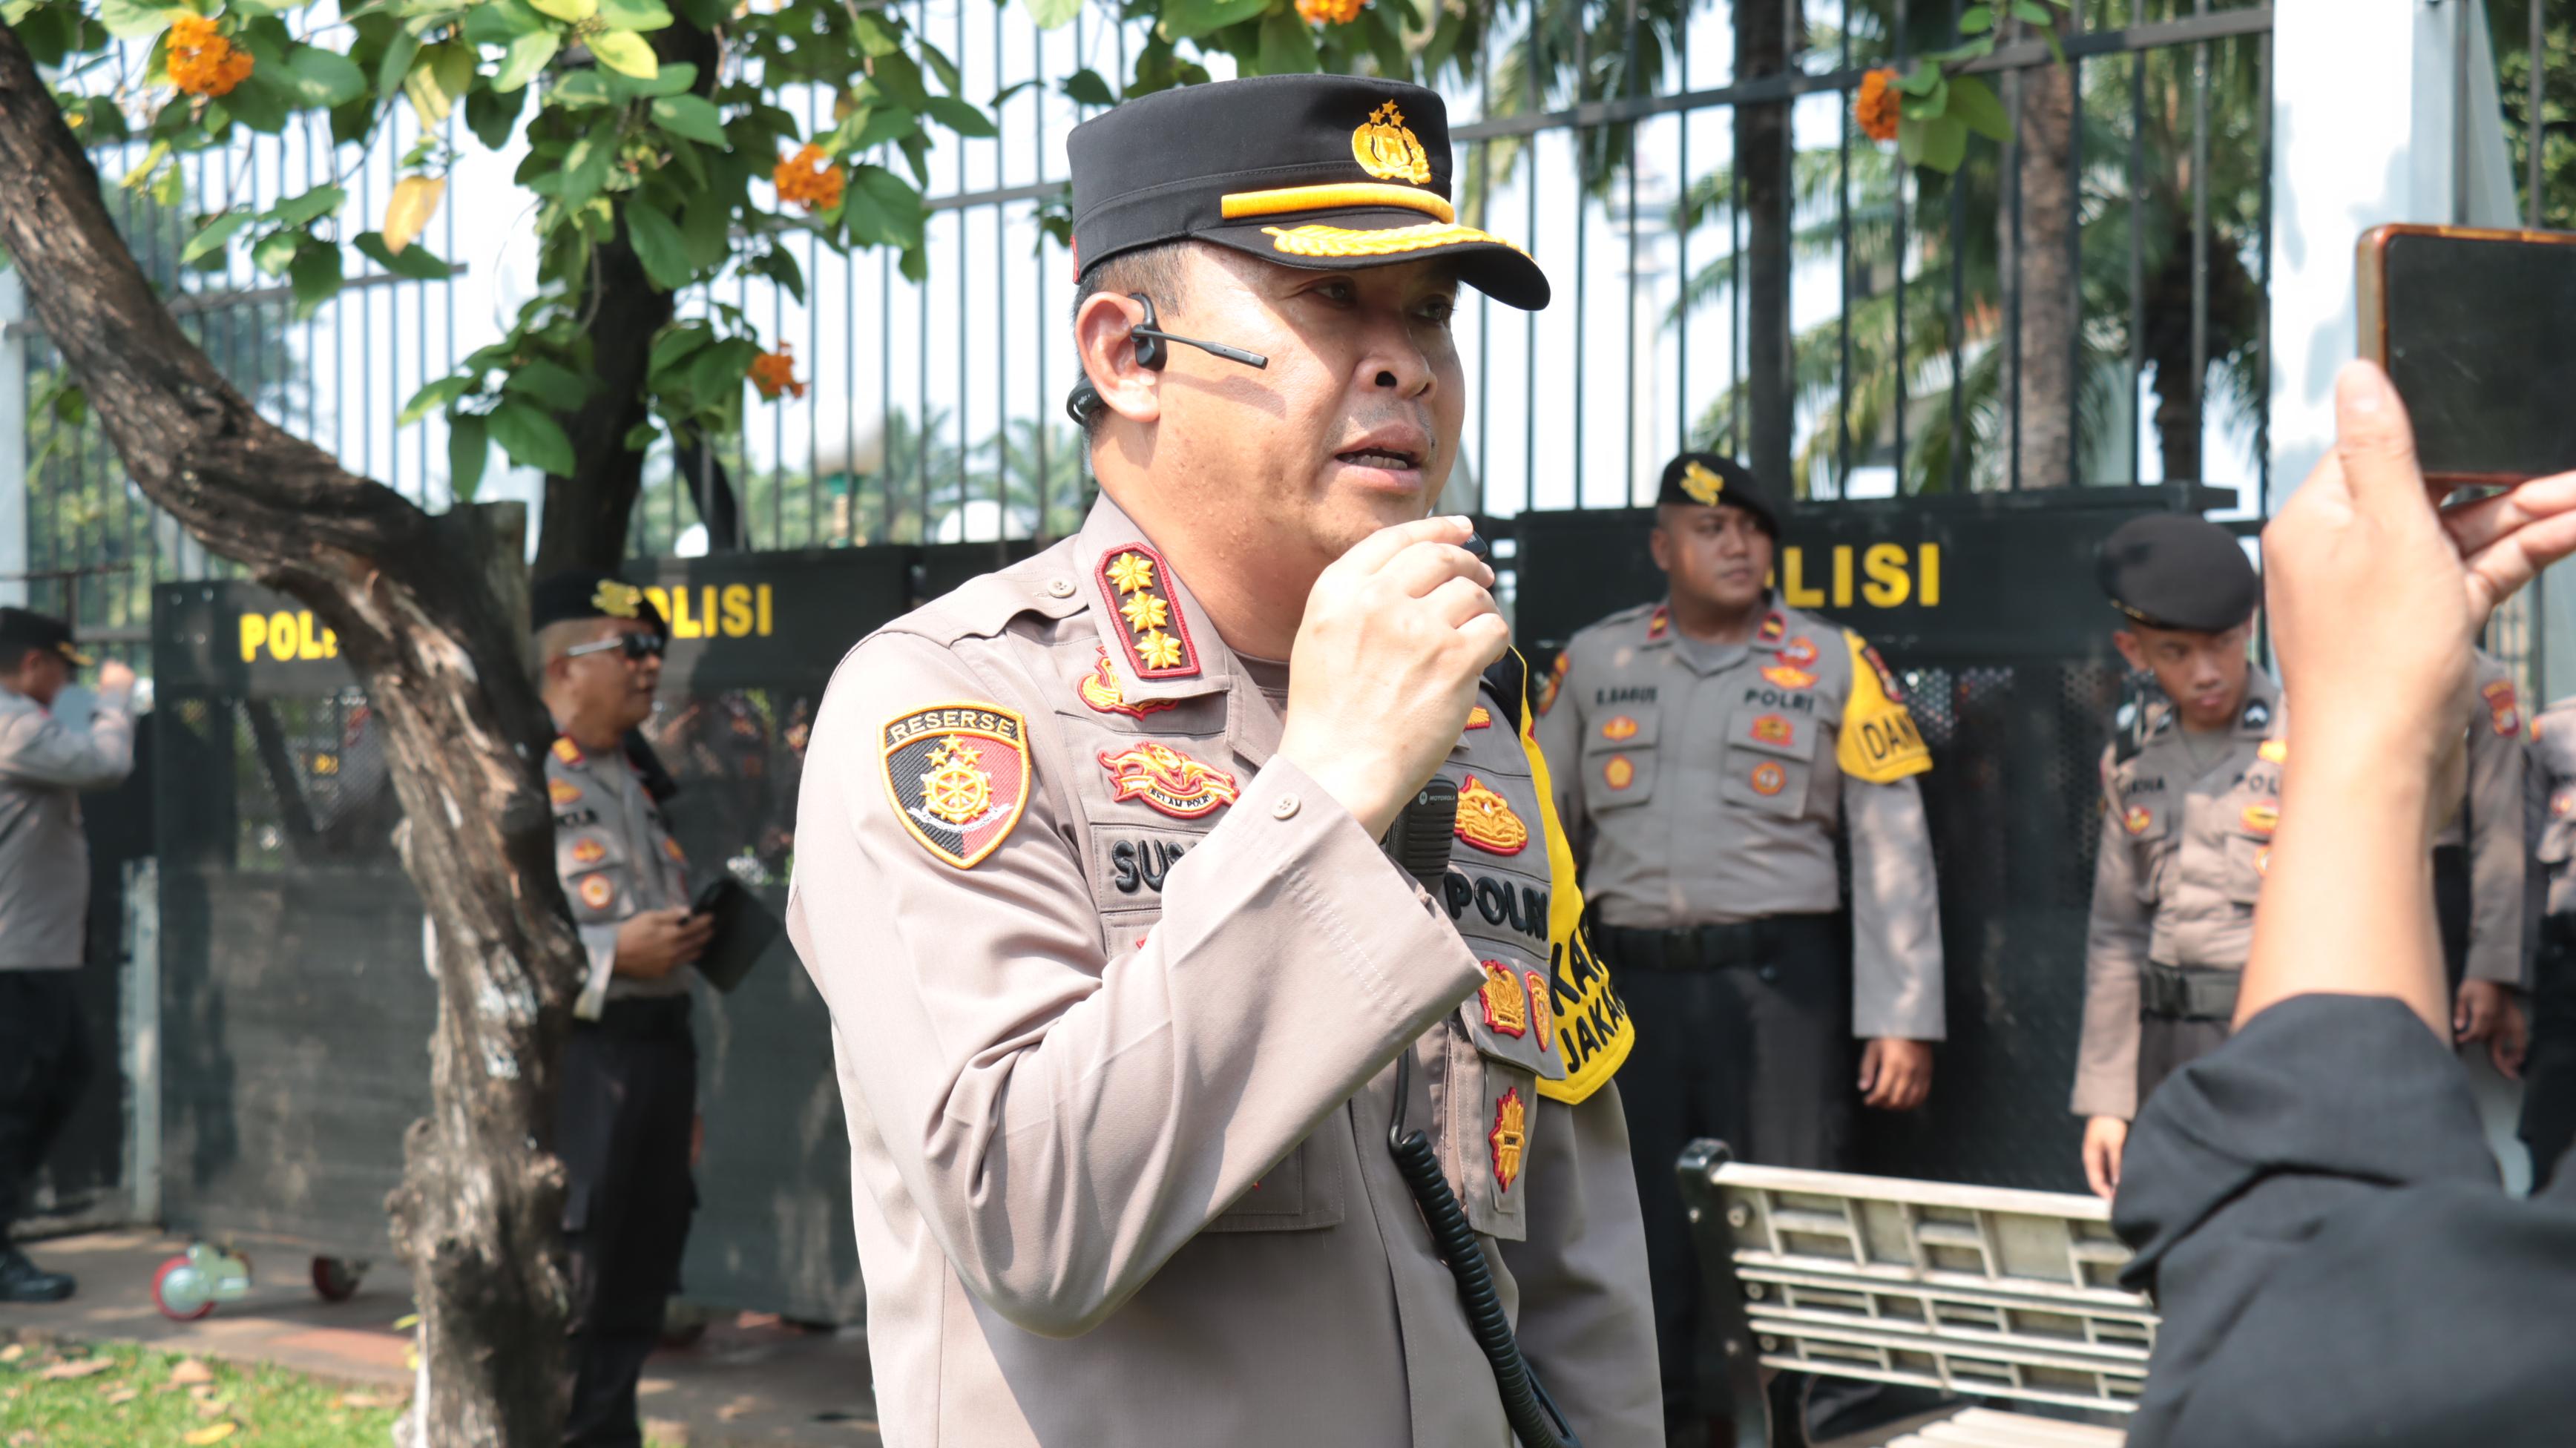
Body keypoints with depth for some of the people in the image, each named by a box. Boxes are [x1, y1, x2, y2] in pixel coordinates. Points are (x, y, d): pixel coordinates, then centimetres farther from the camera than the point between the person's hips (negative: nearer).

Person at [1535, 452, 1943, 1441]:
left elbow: (1893, 849, 2)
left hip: (1776, 982, -2)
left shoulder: (1834, 666, 4)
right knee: (1636, 1237, 8)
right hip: (1632, 981, 3)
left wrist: (1901, 1019, -5)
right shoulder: (1595, 663, 10)